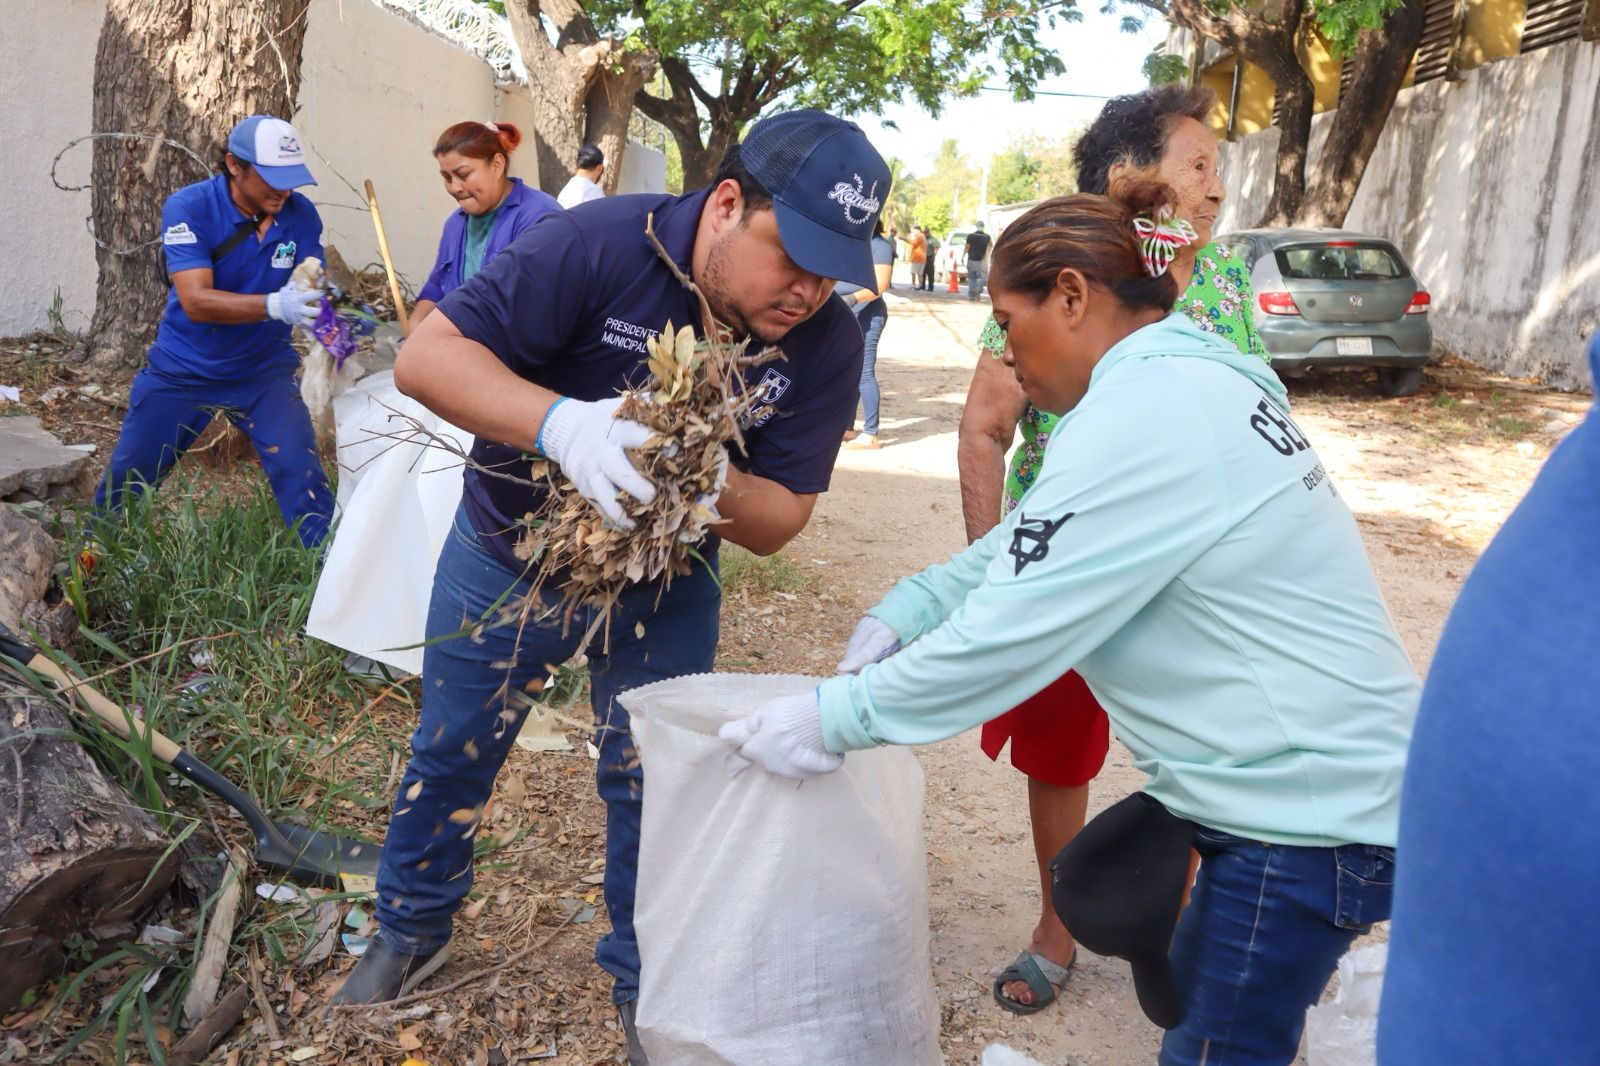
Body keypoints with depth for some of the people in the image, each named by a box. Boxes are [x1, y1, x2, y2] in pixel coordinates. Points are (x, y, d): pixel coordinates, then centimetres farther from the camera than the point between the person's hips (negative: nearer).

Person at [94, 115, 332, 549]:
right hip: (181, 371, -1)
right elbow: (196, 301, -28)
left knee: (302, 477, -13)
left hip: (264, 372, 1)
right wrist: (276, 305, -43)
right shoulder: (188, 207, -18)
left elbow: (313, 291, -10)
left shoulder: (300, 214, -9)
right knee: (127, 479, 13)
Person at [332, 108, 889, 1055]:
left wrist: (711, 484, -39)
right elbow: (428, 356, -29)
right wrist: (561, 422, -47)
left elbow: (780, 522, -16)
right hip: (508, 557, 0)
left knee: (654, 787, 9)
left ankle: (646, 986, 34)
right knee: (451, 755, 17)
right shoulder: (601, 246, -29)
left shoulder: (828, 344, -20)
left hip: (662, 588, 1)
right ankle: (413, 926, 45)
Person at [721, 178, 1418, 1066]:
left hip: (1307, 810, -10)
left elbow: (1007, 635, -23)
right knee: (1177, 992, 23)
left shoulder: (1141, 417, -24)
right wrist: (901, 614, -1)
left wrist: (830, 718, -14)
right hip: (1323, 779, 10)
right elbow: (1024, 547, 11)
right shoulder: (1189, 380, 8)